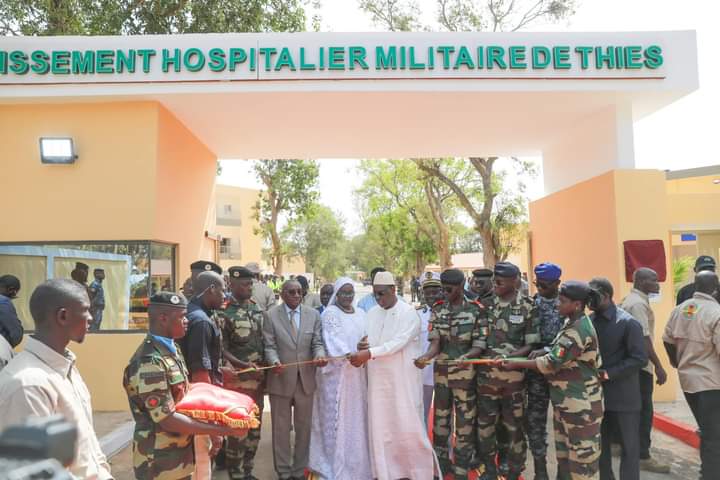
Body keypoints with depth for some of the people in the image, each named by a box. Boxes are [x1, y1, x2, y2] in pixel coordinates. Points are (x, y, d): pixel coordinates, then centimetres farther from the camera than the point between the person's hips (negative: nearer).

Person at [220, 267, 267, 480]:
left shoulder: (256, 308, 7)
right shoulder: (224, 312, -13)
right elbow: (221, 350, -14)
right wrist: (244, 366, -25)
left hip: (258, 378, 7)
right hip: (237, 380, -6)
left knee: (254, 428, 16)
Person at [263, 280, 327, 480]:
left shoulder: (313, 314, 3)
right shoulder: (271, 315, -4)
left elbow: (317, 343, 0)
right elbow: (269, 346, -7)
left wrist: (320, 356, -21)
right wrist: (275, 362, -27)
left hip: (305, 379, 2)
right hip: (281, 379, -2)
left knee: (304, 427, 14)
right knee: (281, 428, 12)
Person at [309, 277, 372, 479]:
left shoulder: (360, 314, 13)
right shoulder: (330, 313, -5)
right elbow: (333, 339, -17)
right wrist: (349, 354, -32)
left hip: (357, 373, 5)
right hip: (336, 371, -5)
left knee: (356, 416, 11)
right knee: (336, 416, 0)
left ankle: (355, 461, 24)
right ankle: (335, 464, 11)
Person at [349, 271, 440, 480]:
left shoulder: (408, 313, -9)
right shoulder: (372, 313, 9)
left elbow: (398, 343, -19)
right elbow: (369, 341, 10)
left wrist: (368, 354, -24)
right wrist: (361, 348, -14)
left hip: (403, 379, -5)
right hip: (378, 379, 5)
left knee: (408, 426, 2)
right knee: (380, 426, 8)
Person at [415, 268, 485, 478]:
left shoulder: (476, 310, -6)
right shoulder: (437, 309, 3)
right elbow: (435, 342, -4)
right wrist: (425, 357, -23)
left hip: (465, 374, -3)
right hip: (441, 373, 4)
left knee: (465, 423, 4)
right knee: (440, 420, 14)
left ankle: (461, 470, 19)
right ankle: (441, 466, 30)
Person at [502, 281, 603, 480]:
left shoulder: (579, 331, -25)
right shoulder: (571, 322, 5)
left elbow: (551, 363, -23)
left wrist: (517, 364, -14)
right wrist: (544, 351, -1)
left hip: (580, 402, -10)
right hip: (566, 399, 10)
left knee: (581, 452, 4)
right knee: (564, 450, 20)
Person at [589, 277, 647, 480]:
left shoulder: (628, 323, -12)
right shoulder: (589, 320, 5)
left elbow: (639, 359, -15)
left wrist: (608, 374, -20)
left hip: (623, 396, -5)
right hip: (597, 394, 6)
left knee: (629, 446, 9)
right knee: (600, 444, 16)